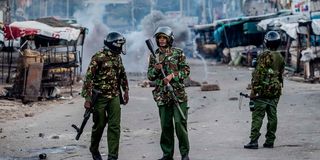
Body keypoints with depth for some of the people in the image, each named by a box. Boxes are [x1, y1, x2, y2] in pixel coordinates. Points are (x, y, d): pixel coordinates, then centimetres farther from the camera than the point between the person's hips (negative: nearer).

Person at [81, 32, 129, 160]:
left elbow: (123, 75, 22)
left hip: (114, 97, 5)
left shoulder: (118, 57, 9)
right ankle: (94, 149, 31)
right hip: (100, 96, -5)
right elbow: (89, 78, -15)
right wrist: (87, 98, -19)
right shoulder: (98, 57, -12)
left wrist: (126, 91, 19)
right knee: (99, 125, 7)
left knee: (114, 126, -3)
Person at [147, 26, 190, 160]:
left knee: (180, 123, -7)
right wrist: (155, 69, -8)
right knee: (165, 125, 5)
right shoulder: (154, 56, 11)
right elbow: (150, 76, 12)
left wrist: (172, 75, -14)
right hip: (162, 95, 3)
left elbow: (186, 71, 0)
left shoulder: (178, 53, 2)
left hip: (178, 93, -3)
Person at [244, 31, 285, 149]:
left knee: (257, 116, -6)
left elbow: (259, 74, -17)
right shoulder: (280, 58, 9)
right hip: (276, 92, 7)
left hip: (263, 91, -7)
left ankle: (254, 141, -10)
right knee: (272, 116, 10)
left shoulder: (265, 56, -13)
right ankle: (270, 141, 12)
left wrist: (253, 90, -14)